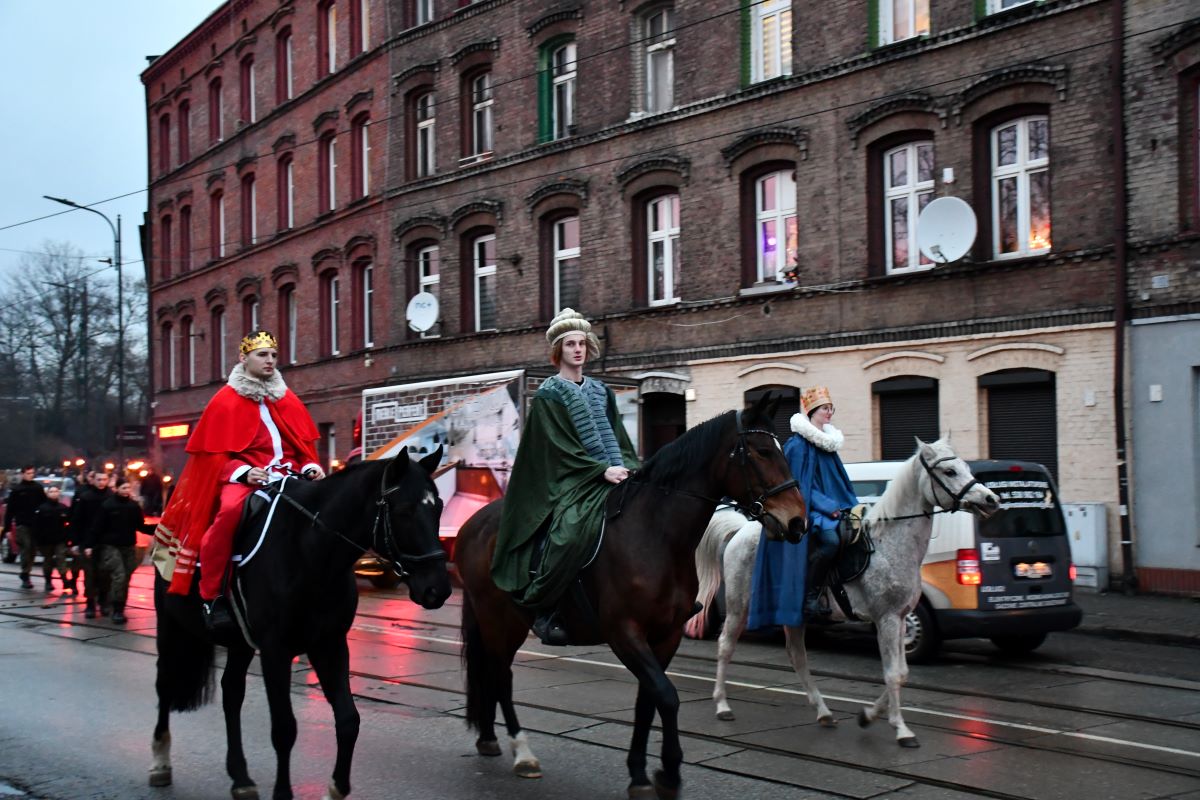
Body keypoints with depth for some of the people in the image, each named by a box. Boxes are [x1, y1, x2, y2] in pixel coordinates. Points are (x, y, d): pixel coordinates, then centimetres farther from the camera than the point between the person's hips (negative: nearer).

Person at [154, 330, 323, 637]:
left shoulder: (288, 400, 17)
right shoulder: (227, 401, 4)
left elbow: (304, 444, 18)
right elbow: (217, 454, 0)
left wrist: (311, 467, -3)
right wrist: (243, 472, -18)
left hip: (287, 474, 5)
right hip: (242, 476, -5)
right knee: (230, 510, -38)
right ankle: (212, 595, -26)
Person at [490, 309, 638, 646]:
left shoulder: (600, 391, 20)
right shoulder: (549, 394, 1)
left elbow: (619, 439, 17)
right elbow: (561, 447, -8)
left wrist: (626, 468, -3)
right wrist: (602, 470, -16)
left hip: (610, 476, 7)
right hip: (566, 480, -6)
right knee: (570, 530, -32)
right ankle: (542, 607, -23)